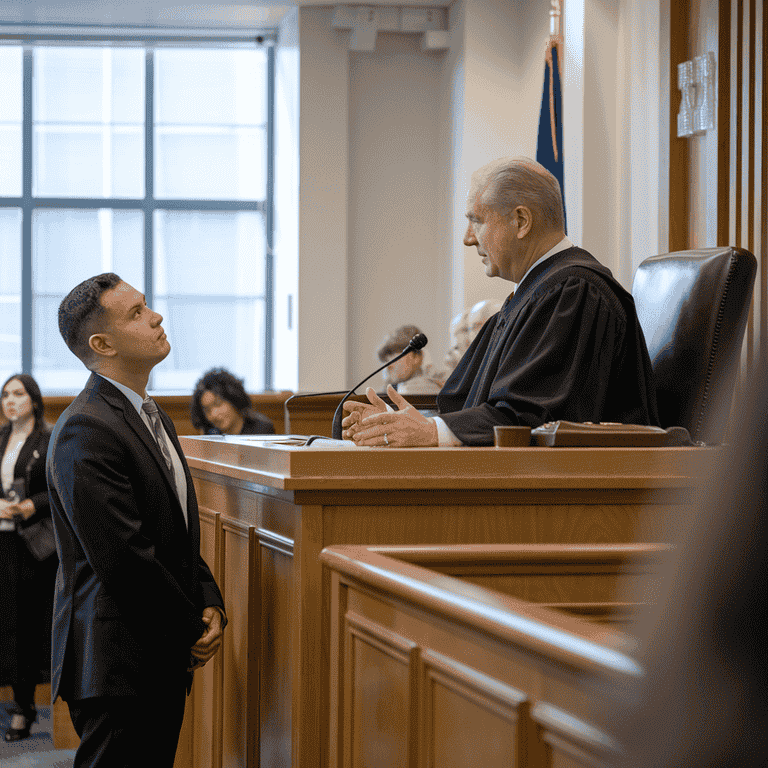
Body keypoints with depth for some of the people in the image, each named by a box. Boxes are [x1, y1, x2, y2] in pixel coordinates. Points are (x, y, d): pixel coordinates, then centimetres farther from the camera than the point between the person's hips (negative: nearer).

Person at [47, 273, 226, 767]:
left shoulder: (153, 418, 16)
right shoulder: (87, 430, -17)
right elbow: (125, 559, -21)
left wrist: (211, 603, 3)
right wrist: (193, 630, -11)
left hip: (164, 661, 9)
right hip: (118, 669, -9)